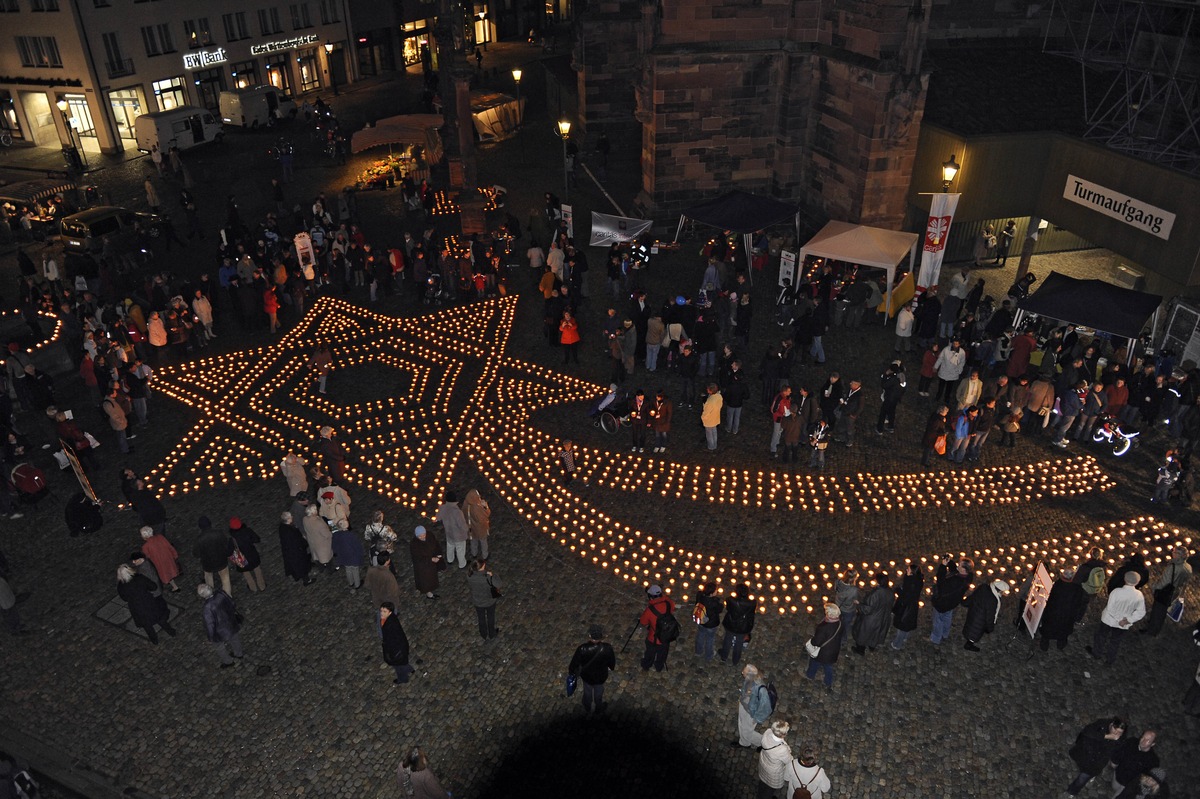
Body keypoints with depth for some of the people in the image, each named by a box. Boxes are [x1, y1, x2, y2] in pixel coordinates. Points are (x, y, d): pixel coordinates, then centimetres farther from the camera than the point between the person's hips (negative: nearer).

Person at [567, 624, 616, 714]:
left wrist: (570, 671, 5)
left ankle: (587, 708, 58)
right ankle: (599, 708, 58)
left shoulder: (582, 649, -37)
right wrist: (611, 667, 12)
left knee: (587, 692, 32)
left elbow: (575, 662, -18)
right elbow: (612, 662, -13)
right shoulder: (607, 648, -34)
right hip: (601, 676, 0)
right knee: (598, 693, 31)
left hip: (586, 675, 0)